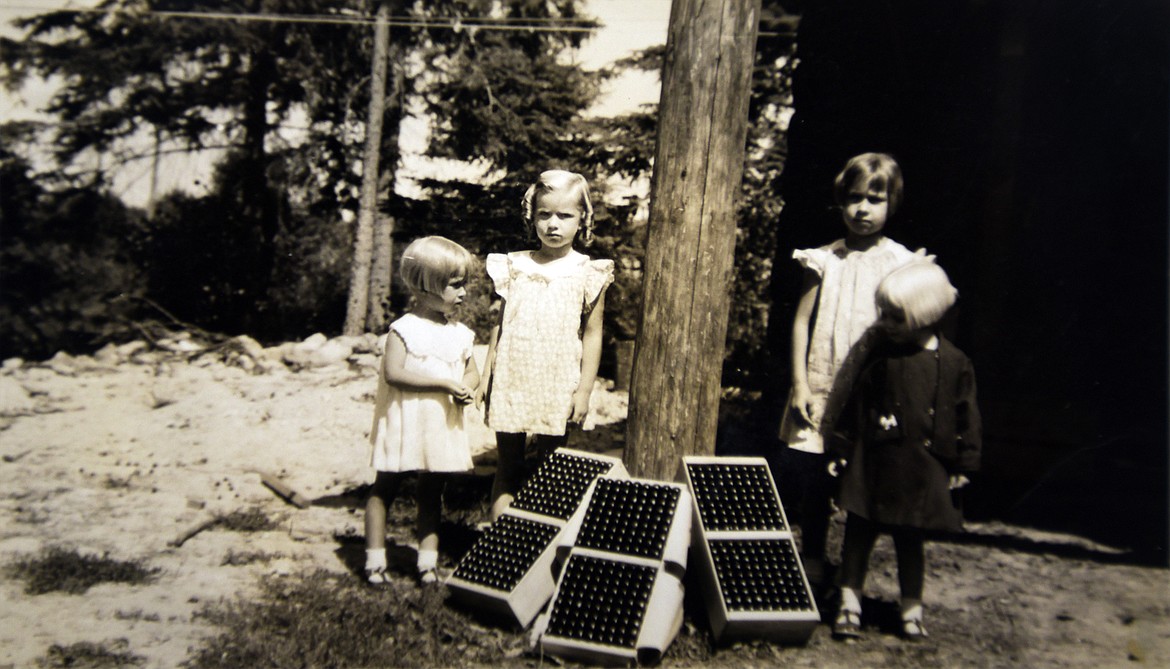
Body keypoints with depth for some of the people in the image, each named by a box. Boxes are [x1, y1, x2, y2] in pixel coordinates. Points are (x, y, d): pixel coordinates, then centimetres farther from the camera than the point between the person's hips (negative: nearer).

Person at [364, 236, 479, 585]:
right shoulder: (404, 329, -11)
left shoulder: (460, 333, 7)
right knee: (384, 489, 6)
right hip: (405, 424, -5)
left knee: (431, 494, 12)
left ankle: (427, 560, 20)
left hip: (443, 428, 5)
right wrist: (445, 382, -22)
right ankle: (375, 560, 16)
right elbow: (394, 372, -21)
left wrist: (467, 386, -10)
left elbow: (472, 372, 15)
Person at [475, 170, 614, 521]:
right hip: (511, 382, 2)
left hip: (557, 386, -2)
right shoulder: (515, 266, 5)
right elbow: (500, 324, 10)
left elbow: (592, 334, 0)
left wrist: (584, 390, -4)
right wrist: (486, 375, 9)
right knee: (508, 468, 9)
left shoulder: (588, 273, -1)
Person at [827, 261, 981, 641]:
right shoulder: (880, 357, 0)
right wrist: (841, 450, 4)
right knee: (858, 533, 5)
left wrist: (964, 465, 0)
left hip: (921, 470, -1)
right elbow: (856, 407, 4)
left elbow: (967, 419, 1)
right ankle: (849, 606, 17)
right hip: (873, 464, 1)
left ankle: (912, 610, 30)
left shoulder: (954, 364, -4)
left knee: (910, 540, 12)